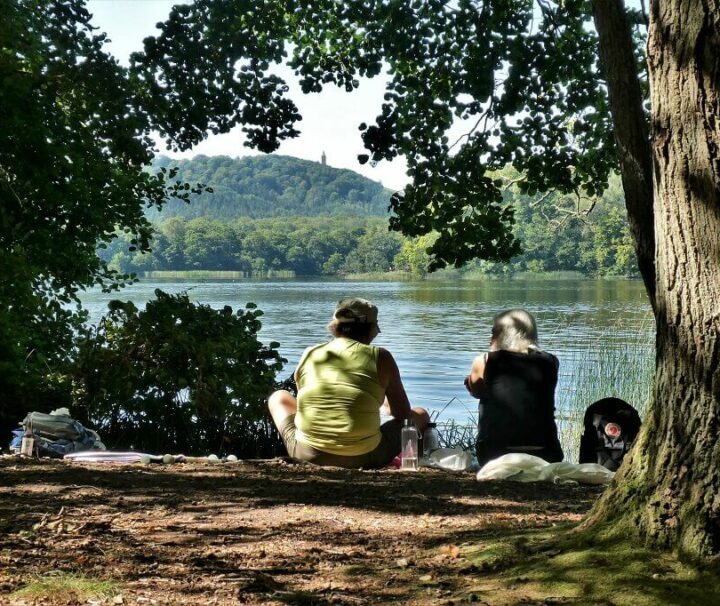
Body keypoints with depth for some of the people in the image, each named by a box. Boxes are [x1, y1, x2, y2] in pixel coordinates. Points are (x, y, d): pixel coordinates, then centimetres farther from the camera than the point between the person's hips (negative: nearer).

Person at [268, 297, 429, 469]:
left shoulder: (309, 355, 6)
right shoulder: (380, 357, -1)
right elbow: (403, 414, 5)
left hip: (308, 456, 2)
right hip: (363, 458, -2)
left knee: (279, 397, 32)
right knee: (420, 415, 23)